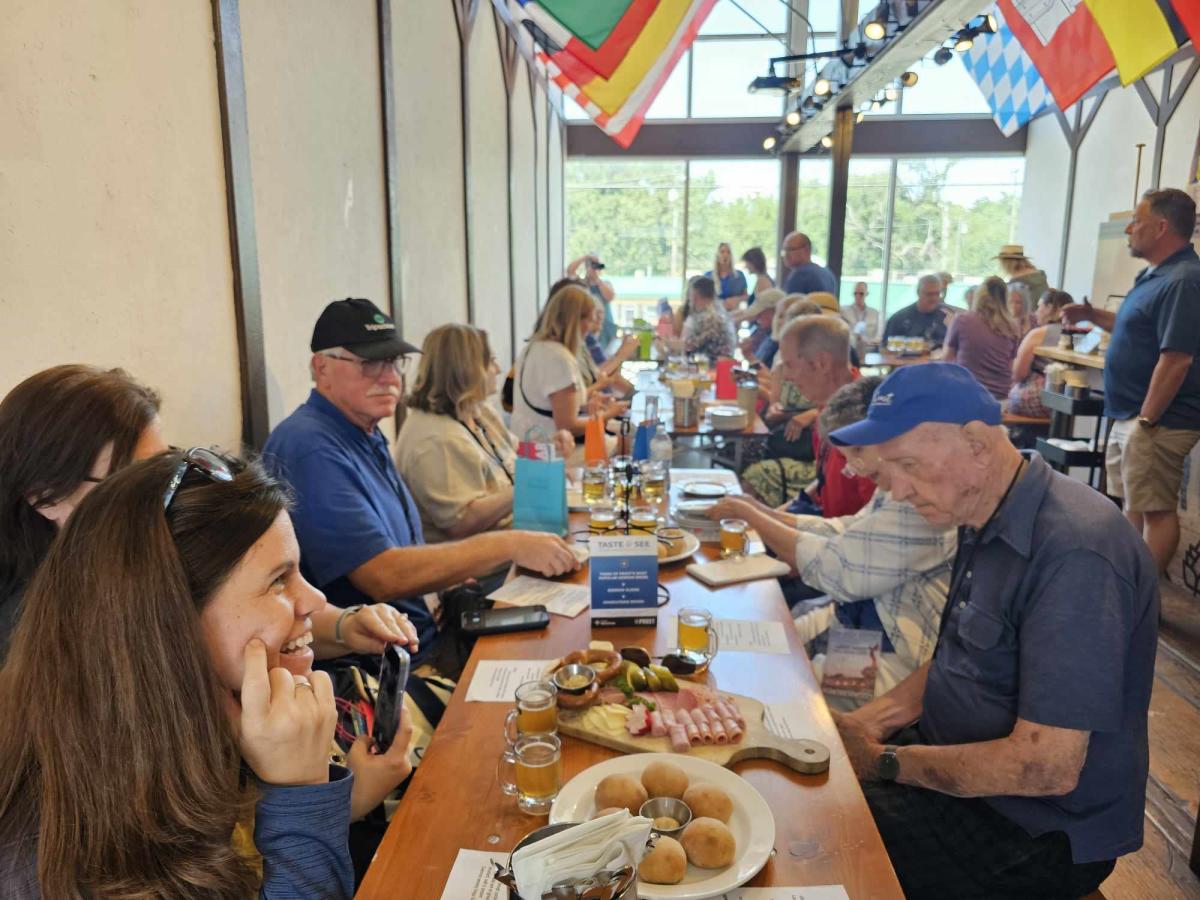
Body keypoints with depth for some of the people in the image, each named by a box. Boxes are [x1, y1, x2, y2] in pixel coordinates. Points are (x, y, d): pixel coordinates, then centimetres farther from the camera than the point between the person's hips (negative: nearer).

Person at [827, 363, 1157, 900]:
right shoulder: (985, 521, 2)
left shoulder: (1074, 555, -28)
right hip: (956, 766, 8)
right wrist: (869, 721, -2)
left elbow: (1047, 767, -27)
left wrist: (885, 762, -17)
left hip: (1038, 832, -8)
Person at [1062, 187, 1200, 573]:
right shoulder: (1155, 275, 13)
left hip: (1158, 421, -11)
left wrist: (1147, 421, -22)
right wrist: (1093, 315, 12)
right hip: (1130, 416, 11)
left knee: (1155, 510, -2)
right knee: (1133, 506, 18)